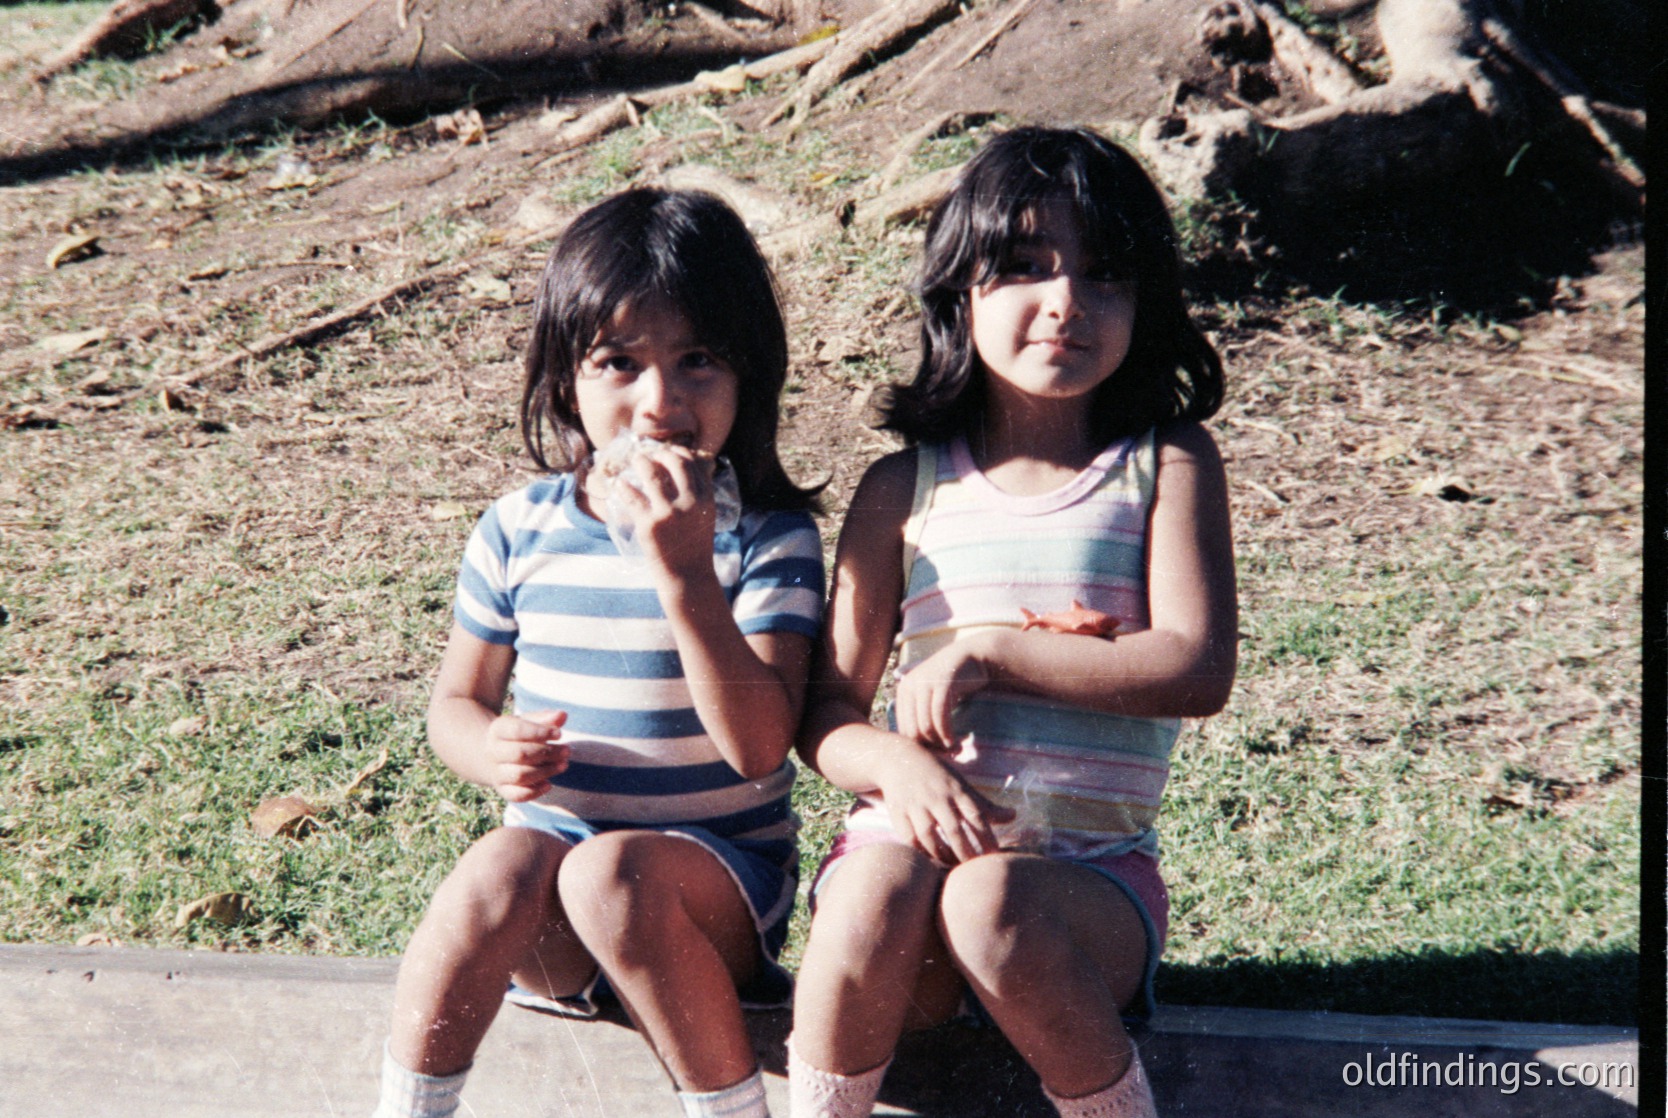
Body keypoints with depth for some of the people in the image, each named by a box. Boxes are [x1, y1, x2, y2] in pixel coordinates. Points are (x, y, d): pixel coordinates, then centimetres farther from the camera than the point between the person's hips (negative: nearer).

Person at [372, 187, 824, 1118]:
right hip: (557, 835, 3)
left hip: (723, 867, -2)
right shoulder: (518, 531, 2)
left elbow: (759, 745, -19)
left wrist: (684, 573, -28)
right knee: (505, 866, -30)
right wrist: (492, 750, -13)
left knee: (609, 875, -33)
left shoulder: (768, 537, -8)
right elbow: (456, 701, 12)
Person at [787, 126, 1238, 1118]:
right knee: (876, 891, -32)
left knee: (990, 905, -33)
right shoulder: (905, 488, 7)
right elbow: (827, 719, 6)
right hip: (921, 828, 1)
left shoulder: (1168, 465, 4)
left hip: (1093, 868, -1)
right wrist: (898, 761, -17)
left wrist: (991, 650, -13)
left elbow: (1198, 671, -10)